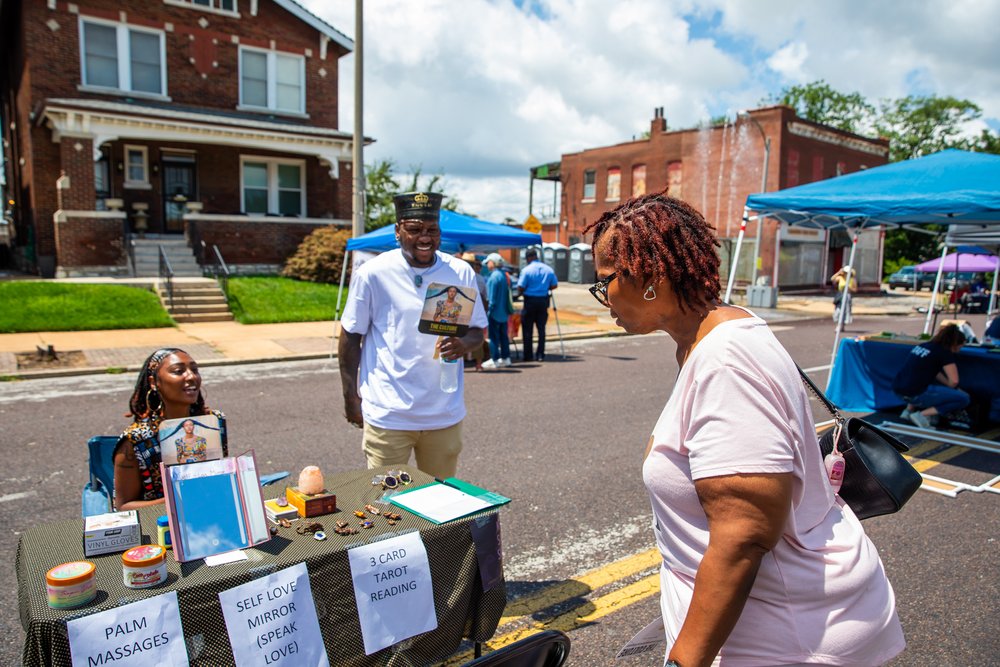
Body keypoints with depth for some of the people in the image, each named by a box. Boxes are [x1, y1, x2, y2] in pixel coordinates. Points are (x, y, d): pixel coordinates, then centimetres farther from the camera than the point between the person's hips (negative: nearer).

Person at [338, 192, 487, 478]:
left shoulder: (461, 273, 1)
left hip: (445, 413, 3)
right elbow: (350, 336, 1)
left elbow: (478, 330, 9)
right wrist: (351, 397, -1)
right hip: (387, 414, -2)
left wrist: (464, 344, -14)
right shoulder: (373, 273, -6)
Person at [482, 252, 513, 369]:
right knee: (503, 335, 14)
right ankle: (505, 358, 19)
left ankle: (495, 360, -2)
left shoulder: (494, 276, -16)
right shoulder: (504, 275, 11)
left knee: (494, 336, -3)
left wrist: (489, 310, -13)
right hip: (504, 311, 9)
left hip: (495, 311, -9)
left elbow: (492, 296, -17)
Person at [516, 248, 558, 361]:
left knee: (527, 329, 5)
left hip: (530, 301, -4)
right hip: (543, 301, 4)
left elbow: (520, 287, -14)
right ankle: (540, 354, 10)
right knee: (541, 328, 10)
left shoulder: (526, 270, -11)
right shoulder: (548, 269, 3)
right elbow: (554, 285, 6)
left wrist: (522, 293, 8)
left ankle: (528, 355, 7)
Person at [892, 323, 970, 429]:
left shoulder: (926, 345, 17)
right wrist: (949, 390, 14)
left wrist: (952, 388, 26)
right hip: (915, 394, -8)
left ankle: (909, 410, 23)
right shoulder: (944, 352, -5)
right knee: (964, 399, 0)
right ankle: (923, 415, -5)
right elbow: (954, 381, -8)